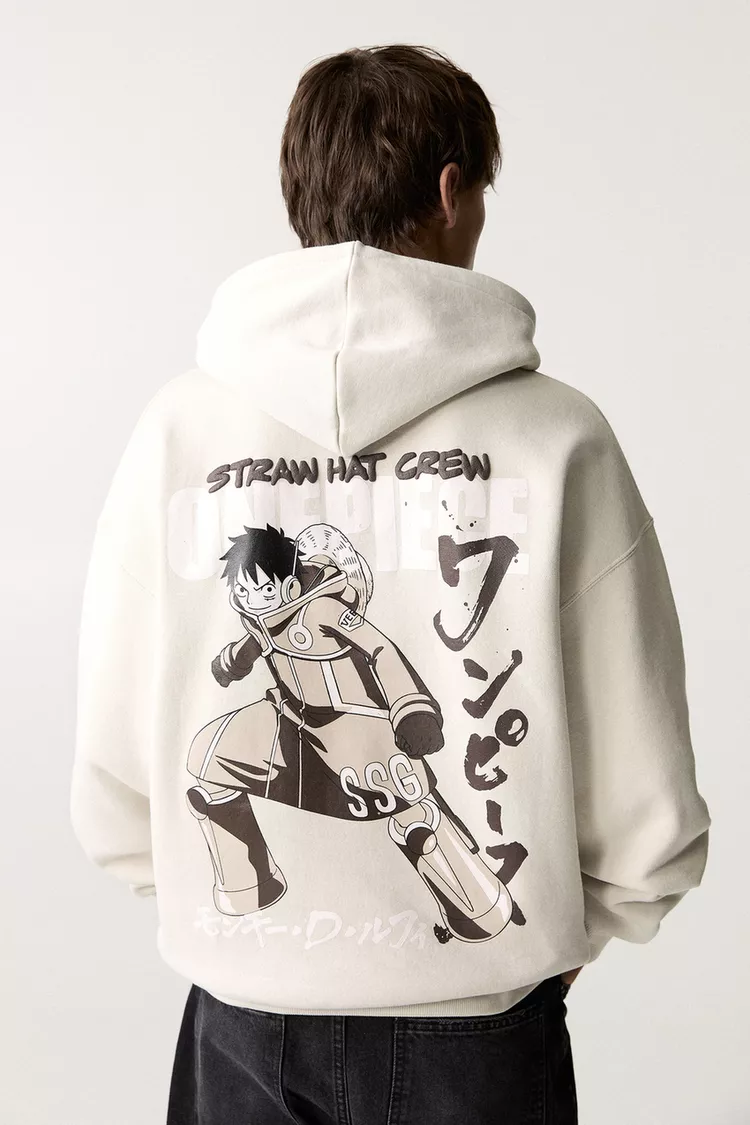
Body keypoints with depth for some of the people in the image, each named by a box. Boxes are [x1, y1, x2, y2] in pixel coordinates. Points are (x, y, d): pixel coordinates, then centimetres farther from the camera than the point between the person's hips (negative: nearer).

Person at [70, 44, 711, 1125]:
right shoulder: (558, 438, -16)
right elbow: (649, 827, -12)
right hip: (482, 1035, -1)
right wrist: (551, 939, 8)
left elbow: (112, 801, -6)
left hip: (244, 1024, 2)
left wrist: (260, 921, 11)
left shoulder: (177, 428, -10)